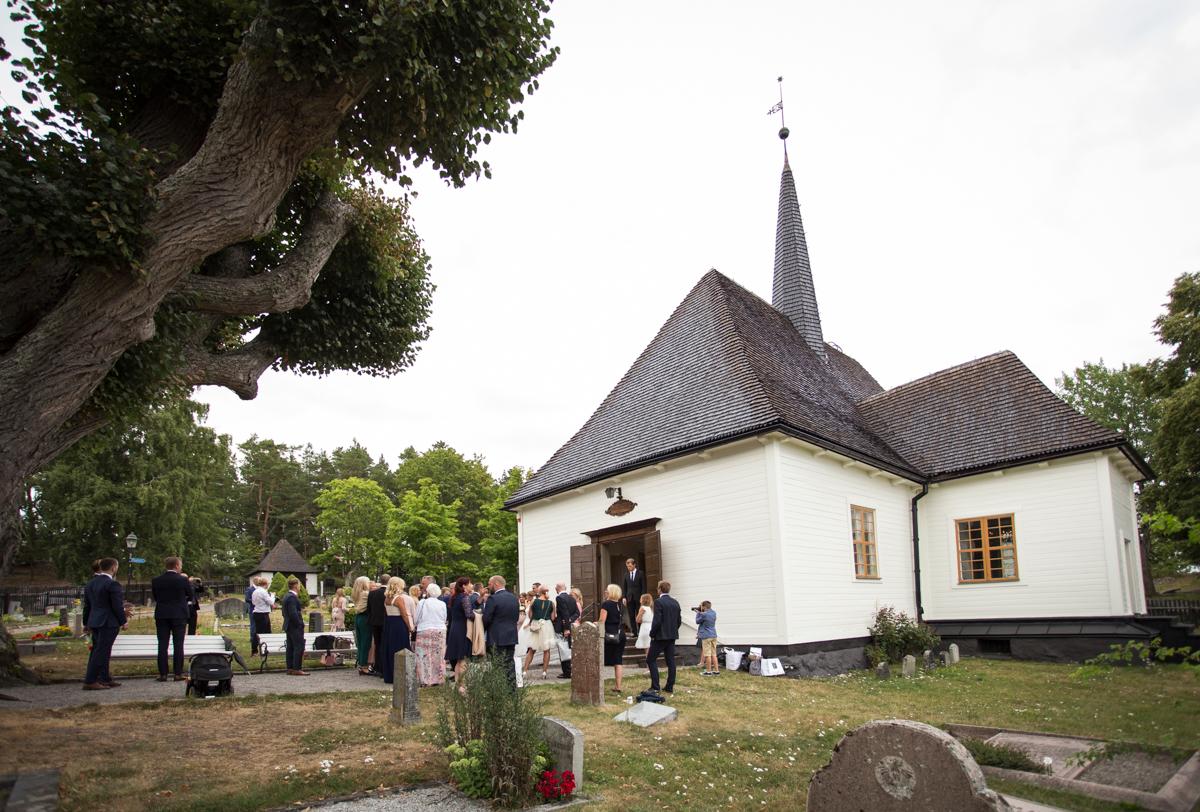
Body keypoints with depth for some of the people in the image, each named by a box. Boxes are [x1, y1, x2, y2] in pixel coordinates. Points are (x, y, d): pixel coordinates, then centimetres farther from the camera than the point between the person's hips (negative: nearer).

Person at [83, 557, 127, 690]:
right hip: (108, 623, -9)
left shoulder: (90, 583, 11)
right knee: (101, 652, -5)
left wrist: (86, 623, 24)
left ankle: (105, 679, 20)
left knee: (97, 651, 14)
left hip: (94, 622, 9)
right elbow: (117, 606, -16)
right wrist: (123, 621, -5)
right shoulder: (112, 584, -16)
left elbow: (87, 605, 17)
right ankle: (90, 682, -5)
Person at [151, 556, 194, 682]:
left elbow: (155, 597, 8)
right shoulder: (183, 580, -11)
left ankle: (162, 674, 7)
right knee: (178, 645, 3)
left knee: (162, 645, 7)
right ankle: (178, 674, 4)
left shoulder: (155, 580, -2)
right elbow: (191, 595, 0)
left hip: (161, 615, 3)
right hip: (179, 615, -2)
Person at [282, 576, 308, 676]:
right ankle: (296, 669, -8)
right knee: (299, 647, -8)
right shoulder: (292, 597, -18)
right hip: (295, 627, -10)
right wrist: (300, 624, -16)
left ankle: (290, 668, 16)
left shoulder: (286, 596, 14)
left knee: (290, 647, 12)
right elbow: (293, 613, -24)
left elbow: (284, 613, 19)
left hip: (288, 626, 10)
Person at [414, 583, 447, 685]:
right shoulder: (442, 604, 1)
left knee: (424, 656, 2)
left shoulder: (422, 603, -7)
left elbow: (416, 619, -1)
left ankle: (425, 679, 0)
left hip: (424, 631, -3)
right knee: (438, 656, 9)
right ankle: (438, 679, 12)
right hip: (440, 631, 3)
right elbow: (444, 619, 9)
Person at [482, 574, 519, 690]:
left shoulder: (493, 599, -15)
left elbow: (486, 619, -14)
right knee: (510, 662, 14)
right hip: (512, 636, 7)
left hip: (497, 638, -7)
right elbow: (517, 617, 11)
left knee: (500, 665, -2)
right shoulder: (513, 597, 7)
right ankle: (512, 688, 17)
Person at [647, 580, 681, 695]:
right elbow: (678, 621, 11)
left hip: (660, 636, -7)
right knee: (670, 661, 9)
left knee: (651, 659, 3)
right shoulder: (675, 602, 8)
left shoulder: (659, 602, -14)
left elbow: (657, 621, -19)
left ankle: (655, 686, -2)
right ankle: (670, 687, 11)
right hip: (672, 636, 7)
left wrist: (652, 634, -8)